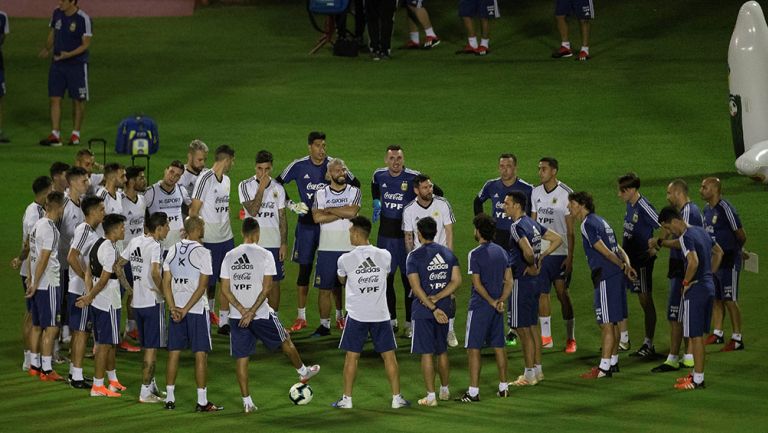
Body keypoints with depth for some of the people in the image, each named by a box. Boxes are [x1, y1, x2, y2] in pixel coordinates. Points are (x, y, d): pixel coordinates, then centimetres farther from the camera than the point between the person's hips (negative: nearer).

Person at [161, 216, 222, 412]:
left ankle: (169, 398, 13)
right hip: (197, 309, -5)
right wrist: (186, 309, -12)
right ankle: (202, 401, 0)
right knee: (200, 354, 0)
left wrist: (173, 308, -1)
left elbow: (166, 282, 3)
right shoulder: (202, 252, -10)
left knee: (174, 353, 10)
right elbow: (202, 286, -15)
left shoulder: (173, 250, 6)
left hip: (176, 309, 5)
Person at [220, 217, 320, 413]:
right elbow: (266, 287, -14)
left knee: (241, 357, 6)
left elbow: (225, 289, -1)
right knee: (285, 341, 22)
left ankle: (247, 402, 6)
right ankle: (303, 372, 42)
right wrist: (252, 312, -12)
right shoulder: (264, 255, -8)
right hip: (262, 314, -3)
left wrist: (242, 309, -7)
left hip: (236, 316, 3)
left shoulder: (229, 256, 3)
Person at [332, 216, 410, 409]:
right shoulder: (384, 256, -3)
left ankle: (347, 398, 10)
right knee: (389, 355, 8)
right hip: (381, 314, 2)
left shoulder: (345, 259, -8)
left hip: (357, 315, -2)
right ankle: (397, 397, 10)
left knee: (351, 356, 7)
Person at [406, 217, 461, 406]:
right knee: (442, 352, 18)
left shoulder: (414, 256, -10)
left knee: (427, 353, -1)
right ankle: (445, 390, 29)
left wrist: (433, 308, -16)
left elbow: (416, 288, -17)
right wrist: (437, 298, -7)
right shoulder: (448, 253, 4)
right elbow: (456, 281, -3)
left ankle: (431, 396, -1)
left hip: (423, 311, -5)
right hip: (444, 308, 5)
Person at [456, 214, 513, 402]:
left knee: (473, 348, -4)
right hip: (497, 307, 7)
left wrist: (492, 302, -9)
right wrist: (500, 301, -2)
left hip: (479, 306, -7)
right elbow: (509, 281, 7)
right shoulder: (501, 252, 7)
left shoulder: (475, 254, -14)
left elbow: (477, 284, -17)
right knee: (498, 346, 15)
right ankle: (503, 387, 19)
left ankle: (473, 391, -7)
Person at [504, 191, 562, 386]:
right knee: (532, 326, 17)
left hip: (521, 281, -9)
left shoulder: (517, 227, -18)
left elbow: (527, 251, -34)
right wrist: (541, 257, 8)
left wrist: (532, 265, -15)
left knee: (523, 328, -3)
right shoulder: (533, 224, 10)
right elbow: (557, 239, 14)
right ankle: (537, 369, 23)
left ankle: (529, 374, 1)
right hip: (534, 282, 10)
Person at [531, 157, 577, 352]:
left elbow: (570, 230, -8)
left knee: (562, 294, -2)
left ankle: (570, 339, 6)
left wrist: (570, 257, -12)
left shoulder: (566, 194, -9)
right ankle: (545, 337, 17)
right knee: (542, 294, 8)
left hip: (559, 253, -5)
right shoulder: (536, 193, 7)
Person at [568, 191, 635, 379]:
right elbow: (618, 249, 16)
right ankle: (613, 362, 25)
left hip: (605, 277, -9)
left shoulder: (587, 224, -11)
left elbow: (604, 250, -16)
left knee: (606, 324, -7)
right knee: (613, 322, 17)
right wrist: (627, 265, 4)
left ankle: (604, 367, -5)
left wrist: (622, 265, -7)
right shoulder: (600, 221, 19)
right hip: (616, 275, 9)